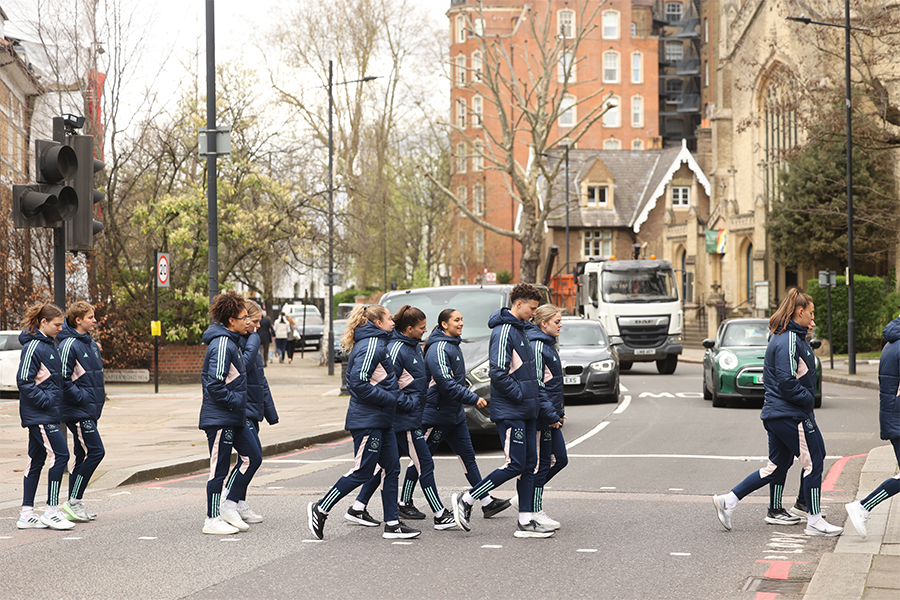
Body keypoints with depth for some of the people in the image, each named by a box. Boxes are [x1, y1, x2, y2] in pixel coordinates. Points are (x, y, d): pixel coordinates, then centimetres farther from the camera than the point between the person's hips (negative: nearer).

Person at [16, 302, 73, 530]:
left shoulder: (50, 344, 14)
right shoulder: (33, 346, -14)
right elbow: (23, 381, -18)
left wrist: (54, 400, 12)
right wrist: (46, 400, -18)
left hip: (46, 414, 9)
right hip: (39, 415, -9)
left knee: (36, 460, 9)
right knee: (60, 455, -9)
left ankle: (26, 514, 13)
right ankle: (52, 512, -4)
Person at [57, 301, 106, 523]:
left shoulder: (91, 344, 14)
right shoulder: (69, 345, -14)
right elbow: (62, 379, -17)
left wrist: (99, 396, 13)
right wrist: (81, 397, -16)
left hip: (91, 411, 9)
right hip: (77, 411, -9)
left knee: (83, 456, 10)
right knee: (95, 452, -13)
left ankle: (74, 506, 16)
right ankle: (73, 502, -6)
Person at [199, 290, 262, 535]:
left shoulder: (231, 341, 13)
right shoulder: (222, 345, -18)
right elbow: (215, 384, -24)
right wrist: (236, 402, -16)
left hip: (233, 418, 10)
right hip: (219, 418, -10)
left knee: (252, 457, 10)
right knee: (219, 469, -1)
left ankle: (229, 505, 15)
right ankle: (213, 520, 8)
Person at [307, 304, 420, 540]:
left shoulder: (377, 344, 16)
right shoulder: (371, 346, -16)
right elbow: (359, 383, -24)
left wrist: (391, 398, 12)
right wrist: (390, 398, -17)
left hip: (381, 421, 10)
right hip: (367, 420, -10)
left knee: (392, 468, 8)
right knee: (362, 472, -5)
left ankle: (392, 524, 11)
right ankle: (320, 509, 6)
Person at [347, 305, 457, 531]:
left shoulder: (415, 346, 12)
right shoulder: (396, 349, -17)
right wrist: (407, 403, -17)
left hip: (412, 417, 10)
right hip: (405, 419, -10)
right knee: (425, 463, -5)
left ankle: (358, 509, 17)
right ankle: (440, 516, 0)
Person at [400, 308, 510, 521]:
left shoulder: (453, 346, 13)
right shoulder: (439, 349, -18)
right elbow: (446, 384, -26)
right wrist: (473, 398, -25)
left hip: (454, 414, 9)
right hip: (435, 414, -9)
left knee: (467, 456, 6)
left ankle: (487, 502, 6)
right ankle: (405, 503, 11)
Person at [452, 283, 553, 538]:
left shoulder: (520, 329, 16)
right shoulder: (504, 331, -15)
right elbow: (498, 373, -23)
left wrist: (531, 397, 12)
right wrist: (520, 395, -16)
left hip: (526, 412, 10)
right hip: (510, 412, -10)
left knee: (529, 464, 7)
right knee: (515, 465, -9)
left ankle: (526, 521, 10)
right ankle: (466, 500, 2)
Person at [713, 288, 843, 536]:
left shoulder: (783, 337, 15)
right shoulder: (789, 341, -17)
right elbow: (786, 383, -21)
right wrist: (808, 398, -11)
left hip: (775, 413, 10)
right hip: (792, 415, -10)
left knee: (776, 468, 14)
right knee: (814, 462, 0)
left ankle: (728, 501, 12)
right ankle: (815, 521, 7)